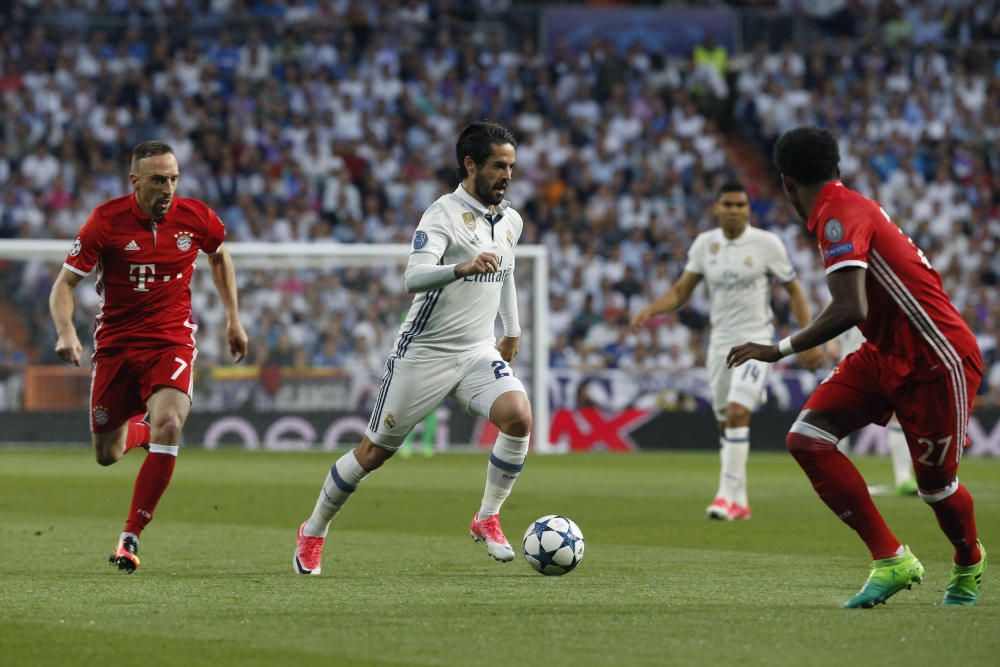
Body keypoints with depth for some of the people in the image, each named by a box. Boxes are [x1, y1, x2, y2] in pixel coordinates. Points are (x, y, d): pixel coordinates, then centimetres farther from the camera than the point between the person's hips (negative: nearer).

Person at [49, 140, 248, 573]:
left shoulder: (196, 217, -6)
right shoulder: (106, 221, -12)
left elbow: (219, 257, 18)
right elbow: (64, 283, -8)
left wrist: (233, 319, 18)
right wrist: (66, 332, -26)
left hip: (172, 341, 0)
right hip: (115, 343, 0)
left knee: (168, 426, -27)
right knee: (106, 456, 8)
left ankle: (130, 537, -19)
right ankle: (138, 431, 48)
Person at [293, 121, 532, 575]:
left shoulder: (511, 221, 7)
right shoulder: (444, 215, -16)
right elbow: (413, 278, -32)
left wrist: (512, 331, 33)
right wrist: (462, 268, -49)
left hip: (478, 351, 5)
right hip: (425, 352, -5)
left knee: (519, 417, -23)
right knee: (374, 451, 3)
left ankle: (488, 519, -6)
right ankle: (313, 533, 23)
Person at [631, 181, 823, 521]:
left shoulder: (767, 243, -6)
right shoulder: (704, 244, 4)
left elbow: (794, 290, 1)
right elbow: (681, 290, 9)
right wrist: (649, 310, -9)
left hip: (756, 340, -5)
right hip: (720, 340, 5)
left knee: (737, 413, -21)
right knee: (726, 423, 7)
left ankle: (728, 495, -20)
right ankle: (739, 502, 18)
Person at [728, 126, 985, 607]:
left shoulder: (840, 217, -21)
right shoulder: (851, 207, 9)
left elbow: (850, 309, -32)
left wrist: (781, 349, -25)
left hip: (936, 363, -9)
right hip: (885, 355, 9)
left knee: (934, 484, 2)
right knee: (806, 439, -8)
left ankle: (969, 564, 35)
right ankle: (890, 560, -5)